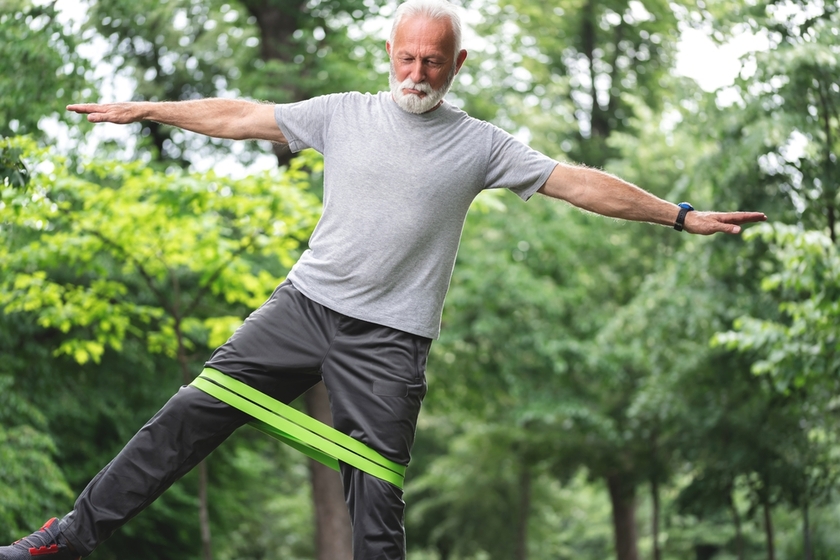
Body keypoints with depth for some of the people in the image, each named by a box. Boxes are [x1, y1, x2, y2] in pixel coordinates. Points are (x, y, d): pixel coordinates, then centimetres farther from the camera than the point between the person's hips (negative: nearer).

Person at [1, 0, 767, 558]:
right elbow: (241, 117, 9)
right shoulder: (344, 114, 6)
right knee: (194, 412, -4)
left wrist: (681, 216, -3)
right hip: (306, 304, 2)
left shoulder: (479, 145, 1)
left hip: (389, 340, -2)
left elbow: (579, 183, 0)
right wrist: (143, 109, 9)